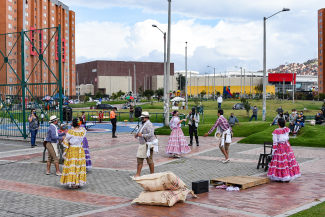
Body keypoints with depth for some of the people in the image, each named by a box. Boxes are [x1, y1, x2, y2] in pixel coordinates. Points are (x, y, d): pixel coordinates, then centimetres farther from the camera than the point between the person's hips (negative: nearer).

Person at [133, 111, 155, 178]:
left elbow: (151, 134, -27)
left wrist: (142, 135, -27)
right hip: (142, 145, 10)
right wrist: (137, 135, 8)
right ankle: (138, 174, 11)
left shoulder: (149, 125, -15)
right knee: (139, 159, 7)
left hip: (147, 145, -10)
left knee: (150, 160, 0)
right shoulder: (143, 124, 15)